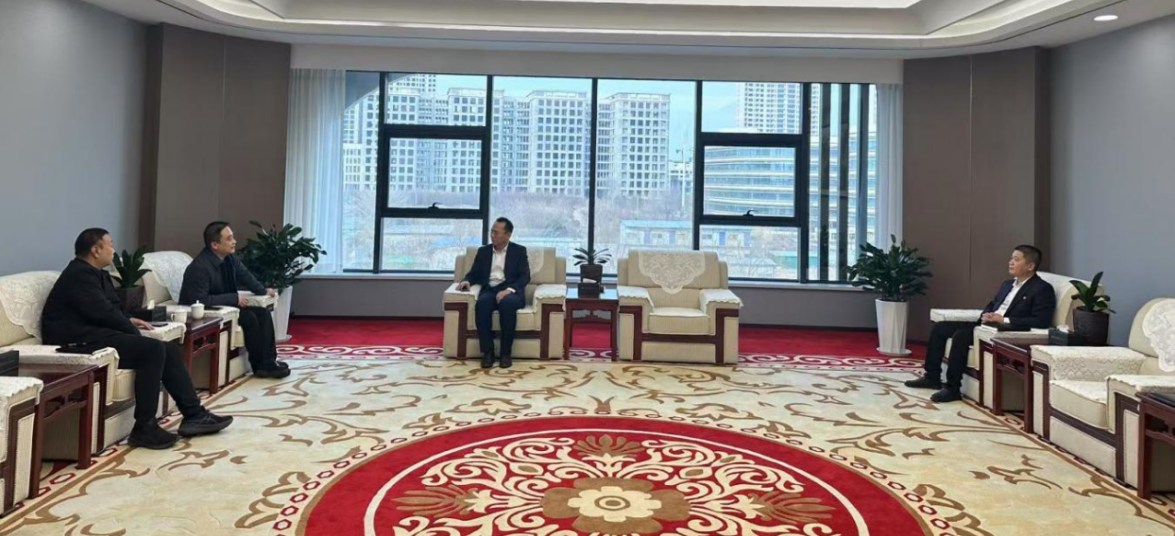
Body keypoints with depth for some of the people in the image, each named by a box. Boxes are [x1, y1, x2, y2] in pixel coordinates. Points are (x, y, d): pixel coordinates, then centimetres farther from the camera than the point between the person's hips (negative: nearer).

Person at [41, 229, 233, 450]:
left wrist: (129, 321, 6)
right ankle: (144, 427, -21)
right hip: (81, 341, -10)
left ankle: (193, 415, -4)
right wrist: (133, 329, -6)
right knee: (153, 349, -25)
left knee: (170, 348, -2)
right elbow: (102, 313, -19)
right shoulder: (80, 274, -12)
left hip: (96, 333, 10)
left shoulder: (94, 273, 19)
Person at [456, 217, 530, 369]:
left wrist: (508, 290, -20)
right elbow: (474, 273, 17)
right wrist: (466, 281, -9)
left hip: (510, 291, -2)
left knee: (508, 303, -39)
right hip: (489, 290, 2)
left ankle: (505, 352, -29)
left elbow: (525, 277, -2)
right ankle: (487, 351, -28)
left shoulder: (519, 251, 8)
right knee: (482, 303, -35)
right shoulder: (483, 251, 18)